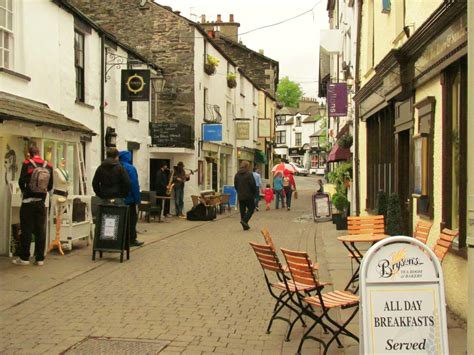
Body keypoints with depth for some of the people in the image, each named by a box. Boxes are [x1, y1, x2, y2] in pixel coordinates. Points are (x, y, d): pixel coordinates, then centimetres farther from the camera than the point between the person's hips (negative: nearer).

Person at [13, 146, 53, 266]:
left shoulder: (27, 164, -7)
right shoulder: (48, 166, 1)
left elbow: (21, 181, -10)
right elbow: (50, 186, 4)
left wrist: (24, 191, 11)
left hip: (28, 201, -2)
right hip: (41, 202, 2)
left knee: (26, 230, 5)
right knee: (40, 230, 8)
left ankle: (24, 258, 9)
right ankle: (40, 258, 10)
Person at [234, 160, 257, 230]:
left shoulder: (237, 175, 6)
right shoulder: (249, 174, -13)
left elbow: (235, 185, 12)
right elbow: (253, 185, -13)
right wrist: (254, 193, 2)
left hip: (240, 196, 6)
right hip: (249, 196, -6)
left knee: (242, 210, 11)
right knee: (251, 209, 5)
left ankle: (245, 226, 13)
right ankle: (244, 220, -14)